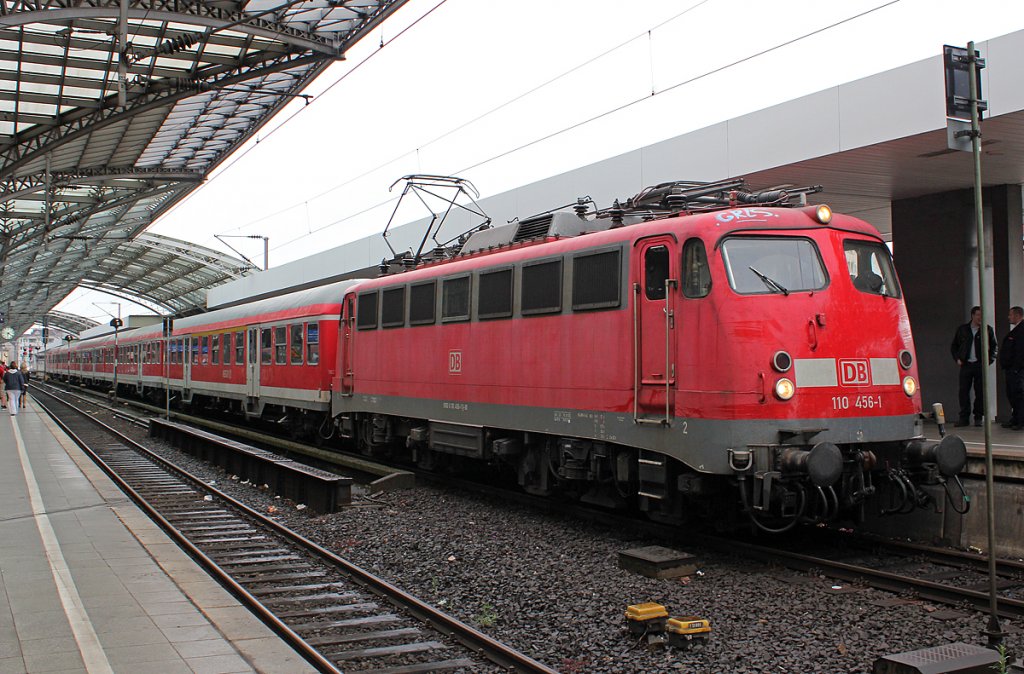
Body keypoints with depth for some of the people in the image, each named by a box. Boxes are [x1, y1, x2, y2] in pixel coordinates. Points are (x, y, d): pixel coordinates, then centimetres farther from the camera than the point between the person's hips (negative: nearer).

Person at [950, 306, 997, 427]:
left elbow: (994, 346, 9)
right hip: (966, 365, 1)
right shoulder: (962, 329, 9)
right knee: (964, 391, -2)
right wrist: (957, 359, 6)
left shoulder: (987, 330, 5)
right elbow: (954, 346, 18)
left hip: (980, 365, -1)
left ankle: (978, 418, 9)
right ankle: (964, 418, 3)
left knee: (980, 392, 0)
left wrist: (989, 360, -3)